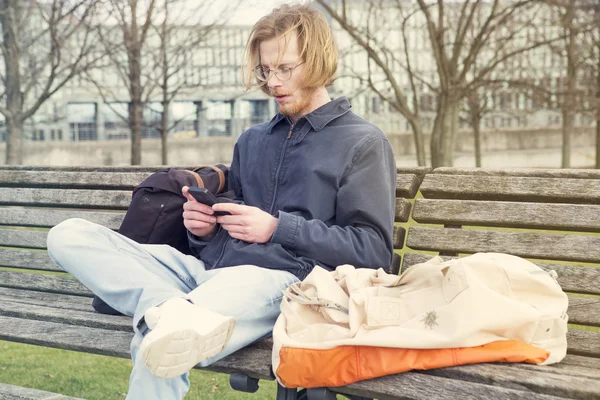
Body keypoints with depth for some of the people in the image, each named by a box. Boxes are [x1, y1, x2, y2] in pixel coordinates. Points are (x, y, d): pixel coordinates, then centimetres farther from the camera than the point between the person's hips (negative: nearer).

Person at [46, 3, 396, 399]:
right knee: (68, 236, -17)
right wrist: (205, 229, 8)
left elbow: (373, 249, -2)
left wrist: (278, 228, -9)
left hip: (278, 278, -8)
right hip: (208, 268, 9)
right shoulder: (252, 140, 28)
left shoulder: (363, 143, 7)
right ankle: (175, 309, -36)